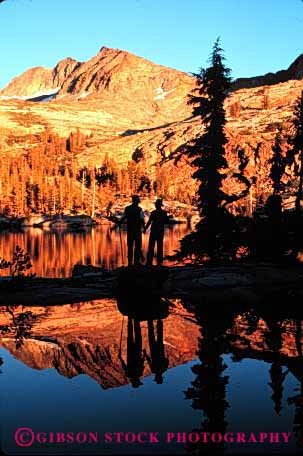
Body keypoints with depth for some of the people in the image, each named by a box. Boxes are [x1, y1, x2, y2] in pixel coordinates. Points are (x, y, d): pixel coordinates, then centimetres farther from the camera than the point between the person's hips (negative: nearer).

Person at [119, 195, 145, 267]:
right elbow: (142, 220, -9)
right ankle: (136, 261, -1)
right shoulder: (139, 209, -7)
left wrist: (119, 223, 15)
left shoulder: (127, 208, 2)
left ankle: (130, 261, 11)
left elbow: (123, 218, 1)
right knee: (138, 246, 4)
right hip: (137, 229, -3)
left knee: (130, 246, 11)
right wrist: (143, 227, 4)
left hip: (129, 229, 3)